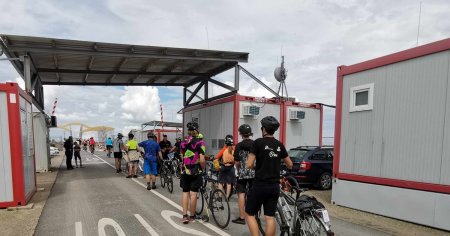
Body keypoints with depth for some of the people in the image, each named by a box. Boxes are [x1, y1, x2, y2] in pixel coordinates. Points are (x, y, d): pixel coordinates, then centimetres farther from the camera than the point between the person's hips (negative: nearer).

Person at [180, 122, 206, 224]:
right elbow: (202, 160, -15)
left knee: (185, 193, 11)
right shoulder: (200, 142, -10)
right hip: (195, 171, -3)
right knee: (193, 193, 4)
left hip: (185, 171, 4)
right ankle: (192, 216, 15)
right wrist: (203, 169, 2)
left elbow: (182, 157, 7)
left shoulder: (183, 143, 4)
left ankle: (185, 216, 8)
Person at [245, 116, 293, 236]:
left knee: (250, 214, 9)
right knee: (270, 217, 10)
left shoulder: (258, 142, -10)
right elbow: (290, 165, 15)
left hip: (260, 185, -5)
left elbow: (249, 165, -13)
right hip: (275, 186, 5)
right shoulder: (280, 145, 6)